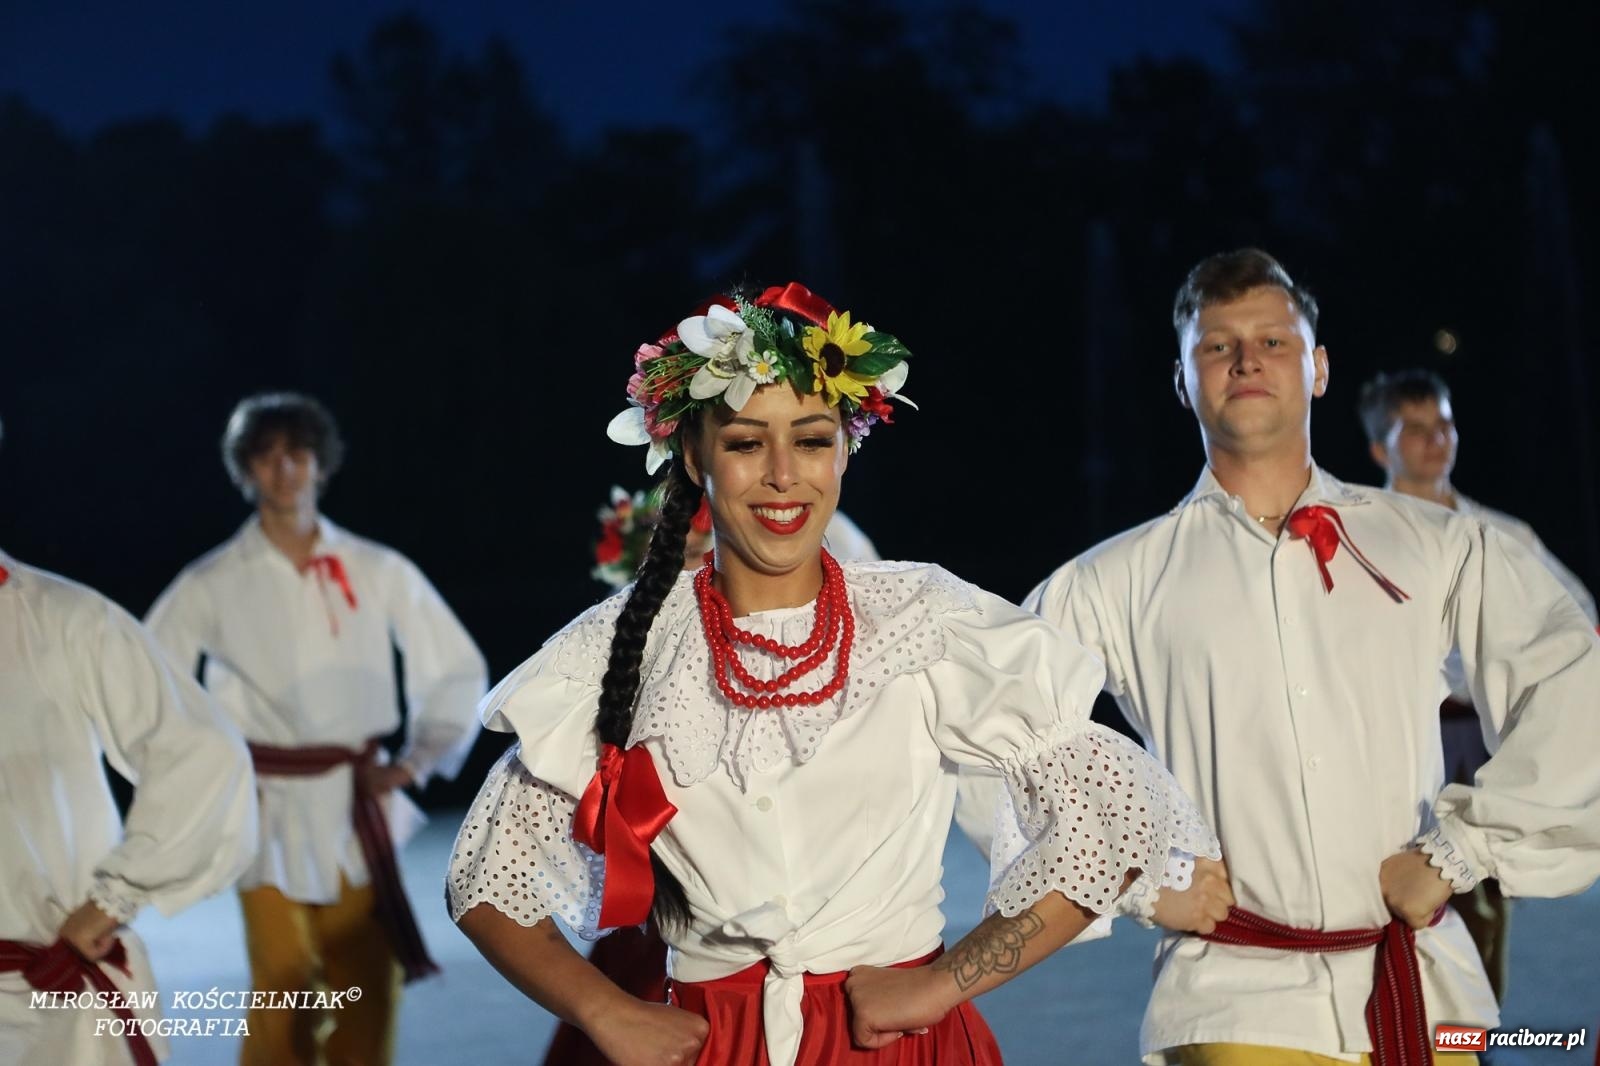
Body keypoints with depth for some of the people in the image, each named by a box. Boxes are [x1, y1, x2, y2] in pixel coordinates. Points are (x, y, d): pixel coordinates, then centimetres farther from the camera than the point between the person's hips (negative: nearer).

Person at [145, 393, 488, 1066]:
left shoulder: (380, 573, 3)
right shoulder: (211, 587, -1)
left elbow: (458, 671, 12)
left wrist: (416, 763, 3)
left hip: (363, 816, 2)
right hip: (273, 820, -1)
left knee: (368, 1010, 3)